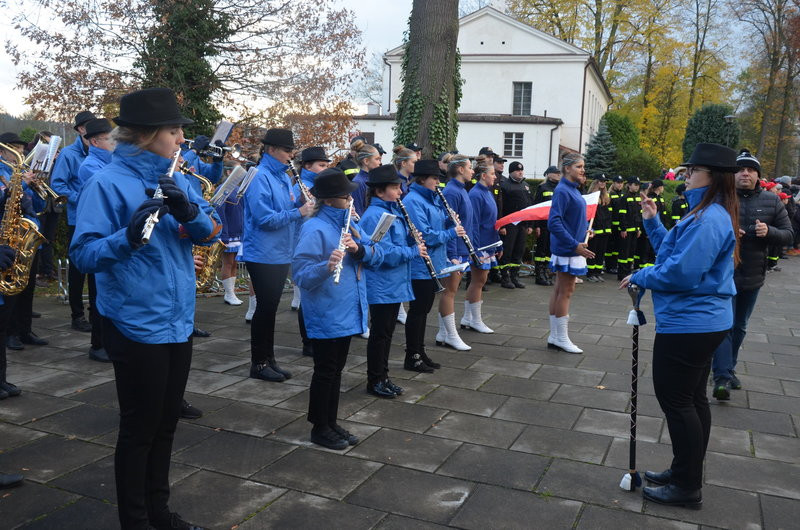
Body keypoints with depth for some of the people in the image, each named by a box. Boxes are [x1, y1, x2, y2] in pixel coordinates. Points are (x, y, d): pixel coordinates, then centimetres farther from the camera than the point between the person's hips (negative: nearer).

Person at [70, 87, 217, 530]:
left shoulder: (176, 179, 7)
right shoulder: (107, 182, -13)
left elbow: (212, 231, 3)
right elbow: (83, 253, -18)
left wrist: (189, 210, -17)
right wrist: (128, 235, -35)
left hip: (178, 321, 7)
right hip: (137, 326, -7)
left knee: (165, 424, 17)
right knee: (139, 428, 6)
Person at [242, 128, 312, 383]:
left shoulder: (283, 176, 12)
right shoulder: (260, 177, -15)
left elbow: (289, 208, 15)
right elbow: (264, 218, -23)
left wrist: (302, 203, -4)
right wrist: (298, 212, -22)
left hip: (281, 254, 8)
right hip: (263, 255, -8)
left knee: (271, 307, 14)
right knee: (265, 307, -1)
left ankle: (269, 359, 23)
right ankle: (258, 363, 12)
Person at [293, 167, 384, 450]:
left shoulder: (349, 223, 8)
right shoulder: (315, 228, -17)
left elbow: (377, 256, 2)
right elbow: (301, 274, -23)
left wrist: (359, 248, -18)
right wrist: (327, 266, -40)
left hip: (347, 311, 8)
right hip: (326, 315, -8)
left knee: (336, 369, 17)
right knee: (325, 371, 5)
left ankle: (331, 422, 31)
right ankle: (319, 427, 21)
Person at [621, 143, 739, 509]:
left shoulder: (708, 220, -21)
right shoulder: (714, 215, 13)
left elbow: (681, 271, -27)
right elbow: (673, 251, 18)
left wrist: (640, 277, -13)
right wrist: (652, 221, 12)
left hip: (688, 324, -11)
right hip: (702, 322, 11)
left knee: (675, 400, -2)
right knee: (692, 398, 18)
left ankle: (687, 487, 10)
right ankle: (686, 473, 31)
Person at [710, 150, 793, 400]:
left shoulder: (771, 201, 3)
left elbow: (787, 234, 5)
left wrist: (769, 232, -16)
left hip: (753, 276, 4)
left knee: (740, 327, 16)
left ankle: (729, 368, 32)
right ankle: (722, 377, -5)